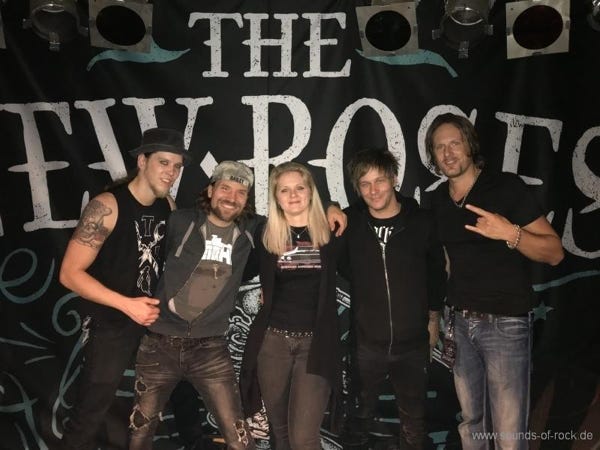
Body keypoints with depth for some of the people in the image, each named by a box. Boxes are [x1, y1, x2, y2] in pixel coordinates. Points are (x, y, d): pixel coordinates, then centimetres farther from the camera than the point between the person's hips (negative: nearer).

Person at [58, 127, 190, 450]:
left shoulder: (169, 206, -1)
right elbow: (70, 273, -19)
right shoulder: (107, 207, -19)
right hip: (110, 324, -5)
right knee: (90, 415, 7)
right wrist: (127, 304, -24)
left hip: (154, 319, 6)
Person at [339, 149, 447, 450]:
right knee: (360, 414, 16)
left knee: (413, 419, 19)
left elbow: (437, 272, 5)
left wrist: (433, 316, 10)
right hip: (366, 341, 0)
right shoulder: (349, 222, -9)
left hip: (413, 341, 1)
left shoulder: (422, 221, -9)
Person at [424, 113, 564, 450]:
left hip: (506, 323, -5)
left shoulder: (507, 187, -10)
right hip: (461, 321, 5)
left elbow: (555, 253, -11)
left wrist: (510, 233, -27)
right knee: (470, 421, 16)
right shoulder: (438, 200, 5)